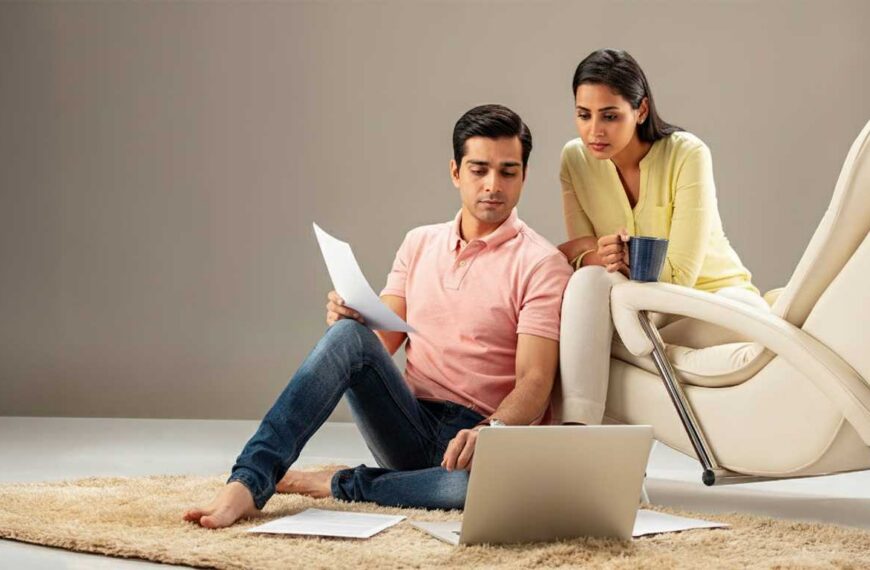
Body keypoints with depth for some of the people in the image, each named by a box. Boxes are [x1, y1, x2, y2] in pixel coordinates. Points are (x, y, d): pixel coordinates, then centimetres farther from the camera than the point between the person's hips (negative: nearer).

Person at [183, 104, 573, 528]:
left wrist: (490, 431, -33)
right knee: (350, 334, -25)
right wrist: (351, 315, -14)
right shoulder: (419, 243, 13)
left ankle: (340, 486, -22)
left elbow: (534, 382, -13)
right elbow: (382, 342, 10)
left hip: (477, 437, -4)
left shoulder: (541, 264, -3)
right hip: (409, 424, 4)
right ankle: (249, 482, -34)